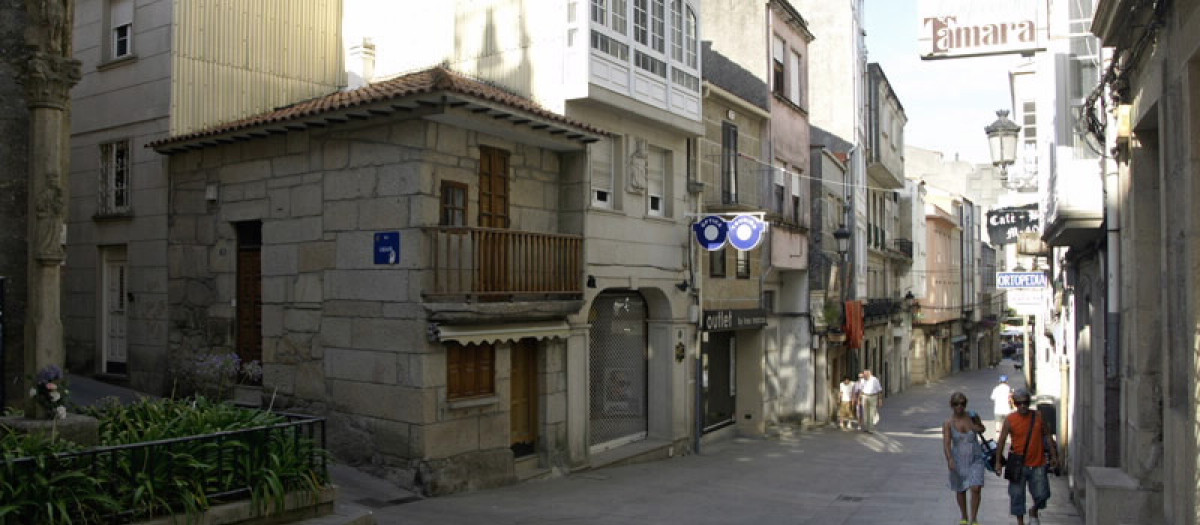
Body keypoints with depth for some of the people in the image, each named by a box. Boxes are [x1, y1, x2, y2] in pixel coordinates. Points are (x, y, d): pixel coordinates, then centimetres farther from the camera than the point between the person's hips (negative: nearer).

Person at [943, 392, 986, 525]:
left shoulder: (971, 416, -6)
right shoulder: (948, 423, -11)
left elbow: (981, 430, 15)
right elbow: (946, 443, -18)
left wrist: (977, 422, -7)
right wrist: (949, 460, -32)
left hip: (975, 459, 0)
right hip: (958, 460, 0)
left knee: (976, 488, -13)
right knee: (960, 490, 14)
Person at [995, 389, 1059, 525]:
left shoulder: (1038, 416, 1)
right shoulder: (1010, 420, -6)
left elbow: (1047, 436, 11)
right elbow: (1002, 441, -2)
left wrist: (1053, 456, 9)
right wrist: (998, 462, -4)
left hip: (1038, 464, 2)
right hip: (1018, 465, -2)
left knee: (1041, 494, 2)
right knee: (1017, 495, 3)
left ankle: (1033, 512, 32)